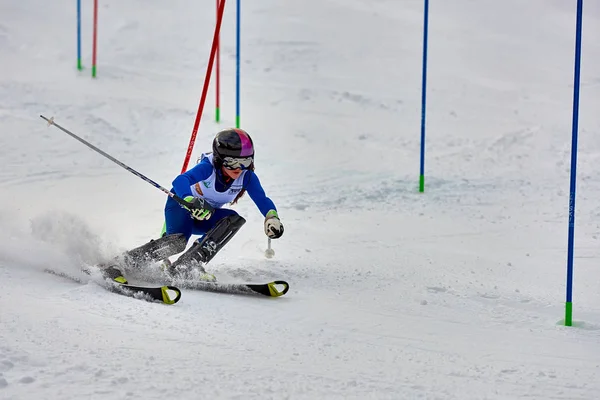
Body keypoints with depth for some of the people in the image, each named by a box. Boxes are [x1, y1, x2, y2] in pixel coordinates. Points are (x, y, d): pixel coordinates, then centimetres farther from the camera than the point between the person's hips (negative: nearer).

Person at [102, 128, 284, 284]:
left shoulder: (247, 177, -17)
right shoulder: (208, 168, -30)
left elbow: (262, 200, -14)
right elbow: (180, 181, -45)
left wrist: (272, 217, -37)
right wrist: (191, 201, -67)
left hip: (205, 215, 6)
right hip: (181, 204, -6)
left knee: (234, 220, -23)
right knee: (177, 241, -34)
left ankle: (186, 266, -26)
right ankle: (118, 265, -27)